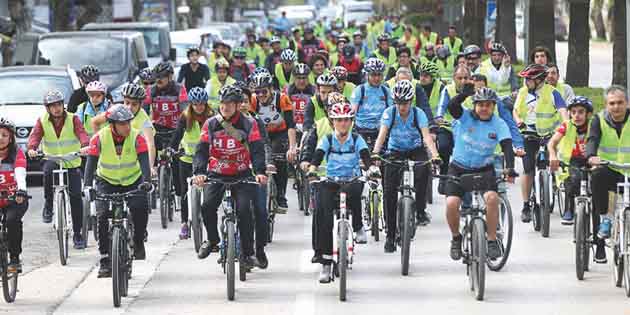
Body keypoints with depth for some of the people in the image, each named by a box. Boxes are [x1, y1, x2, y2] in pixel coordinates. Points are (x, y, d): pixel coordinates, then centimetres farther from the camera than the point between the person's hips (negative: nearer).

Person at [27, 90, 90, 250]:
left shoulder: (72, 119, -5)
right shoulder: (42, 121, -3)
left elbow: (82, 133, -20)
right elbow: (35, 135, -17)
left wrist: (85, 146, -43)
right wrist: (32, 148, -40)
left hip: (72, 163, 0)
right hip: (51, 159, 0)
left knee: (76, 196, -8)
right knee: (48, 169, -37)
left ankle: (77, 234, 3)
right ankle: (48, 204, -17)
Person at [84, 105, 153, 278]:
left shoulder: (137, 137, -18)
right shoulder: (99, 138, -18)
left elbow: (144, 160, -27)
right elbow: (91, 162, -24)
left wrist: (146, 181, -45)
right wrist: (87, 186, -39)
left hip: (132, 181, 0)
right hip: (107, 181, 0)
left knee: (140, 208, -26)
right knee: (102, 215, -19)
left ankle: (138, 242, 1)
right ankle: (105, 259, -10)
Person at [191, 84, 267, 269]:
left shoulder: (248, 125, -6)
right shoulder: (211, 124, -2)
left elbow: (257, 150, -13)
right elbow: (201, 150, -9)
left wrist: (259, 172, -30)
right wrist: (199, 172, -25)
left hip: (241, 175, -1)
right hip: (216, 174, 1)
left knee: (244, 210, -17)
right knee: (207, 206, -20)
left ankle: (247, 253, -5)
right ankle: (212, 240, 7)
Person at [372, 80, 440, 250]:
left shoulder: (418, 114, -17)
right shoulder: (389, 113, -15)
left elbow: (426, 136, -27)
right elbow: (382, 134, -25)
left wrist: (435, 155, -44)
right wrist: (375, 152, -43)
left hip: (415, 150, -1)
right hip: (395, 152, 1)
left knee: (423, 169, -36)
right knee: (389, 194, -10)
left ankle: (420, 210, -22)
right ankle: (390, 235, -2)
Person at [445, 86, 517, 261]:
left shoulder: (498, 124, -8)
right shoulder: (465, 117, -10)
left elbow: (507, 146, -18)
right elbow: (452, 106, -29)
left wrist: (509, 168, -35)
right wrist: (465, 93, -48)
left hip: (484, 169, 0)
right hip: (459, 168, 0)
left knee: (491, 197, -28)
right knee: (451, 203, -20)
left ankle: (492, 240, -13)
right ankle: (456, 238, 8)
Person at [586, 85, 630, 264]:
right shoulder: (600, 120, 1)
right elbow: (592, 140, -14)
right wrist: (591, 156, -36)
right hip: (607, 171, 0)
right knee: (597, 176, -34)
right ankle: (605, 217, -22)